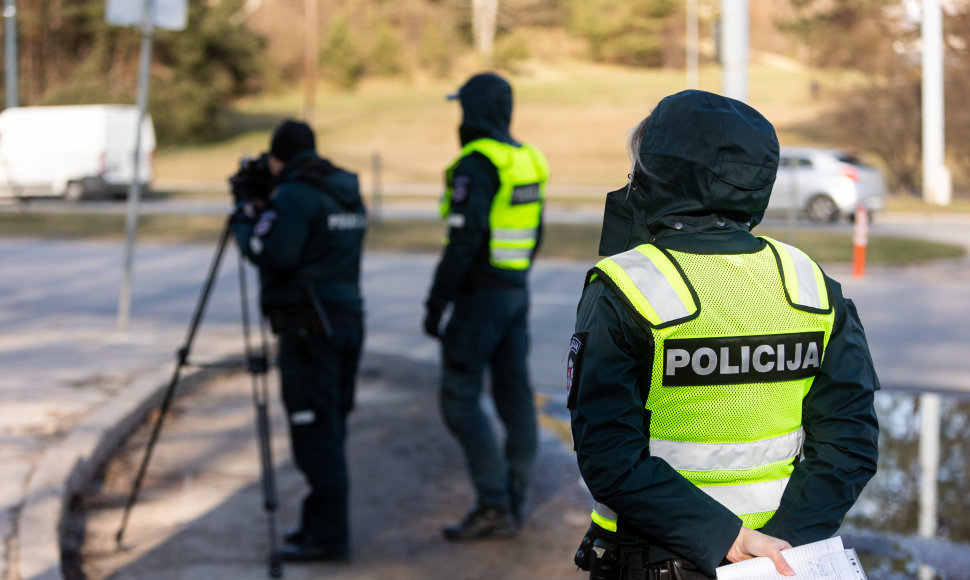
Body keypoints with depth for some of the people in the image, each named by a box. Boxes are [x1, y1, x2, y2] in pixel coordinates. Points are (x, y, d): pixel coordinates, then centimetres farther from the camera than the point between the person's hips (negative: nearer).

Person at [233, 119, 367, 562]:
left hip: (309, 327, -9)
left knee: (315, 432, -6)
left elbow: (272, 254, -18)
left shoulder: (294, 195, -12)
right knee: (328, 430, 15)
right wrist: (264, 212, 17)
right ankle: (320, 525, 24)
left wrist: (247, 219, 0)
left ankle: (328, 536, -5)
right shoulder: (347, 193, 15)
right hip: (348, 319, 9)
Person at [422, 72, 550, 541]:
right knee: (514, 396, 8)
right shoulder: (526, 160, 10)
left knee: (460, 399, -4)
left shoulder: (475, 164, -16)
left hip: (479, 293, -9)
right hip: (516, 291, 9)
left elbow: (464, 240, -22)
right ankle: (511, 507, 12)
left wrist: (436, 302, -18)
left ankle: (493, 503, -10)